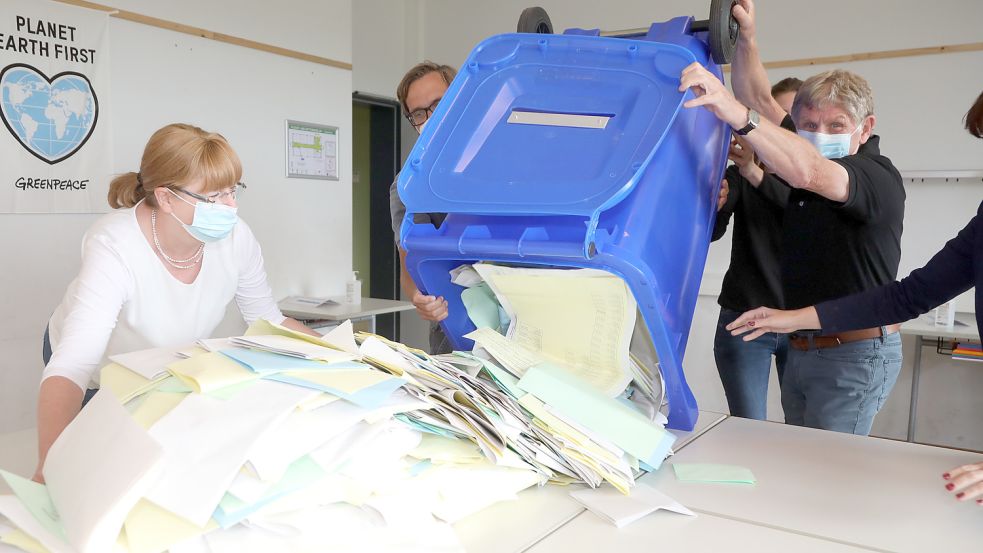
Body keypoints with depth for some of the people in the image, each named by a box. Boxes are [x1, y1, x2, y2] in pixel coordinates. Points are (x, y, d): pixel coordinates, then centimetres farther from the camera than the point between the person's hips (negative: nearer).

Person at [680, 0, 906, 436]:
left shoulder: (880, 178, -18)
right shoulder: (803, 150, 7)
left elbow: (808, 172, -38)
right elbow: (761, 99, 8)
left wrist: (735, 113, -49)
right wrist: (745, 37, -7)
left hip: (855, 354, -8)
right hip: (802, 348, 8)